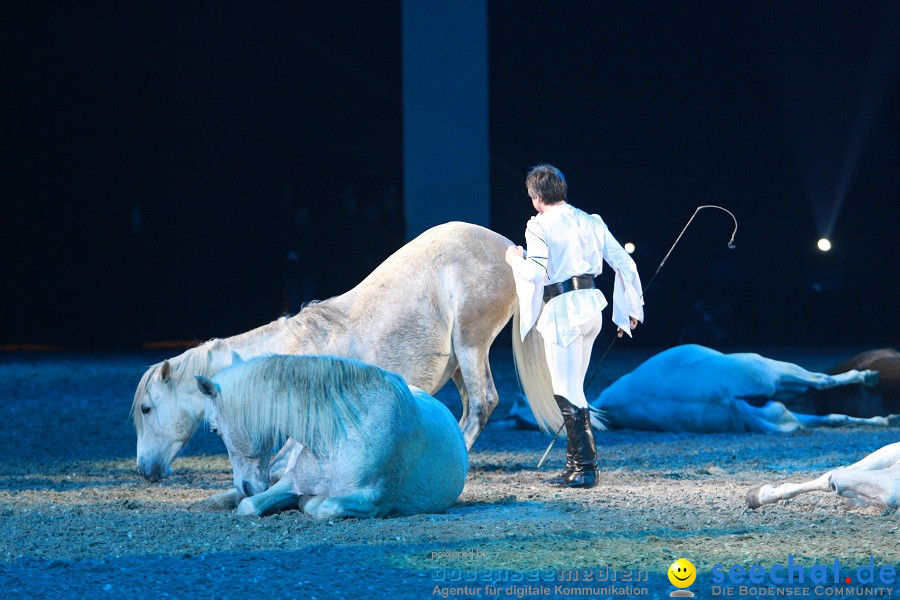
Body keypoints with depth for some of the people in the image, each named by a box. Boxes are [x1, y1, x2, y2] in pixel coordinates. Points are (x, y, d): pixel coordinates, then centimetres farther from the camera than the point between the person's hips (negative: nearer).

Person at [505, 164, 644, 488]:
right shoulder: (590, 221, 11)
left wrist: (515, 260, 3)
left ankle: (585, 468, -5)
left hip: (561, 310, -7)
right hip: (591, 304, 7)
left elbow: (535, 274, -19)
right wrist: (631, 308, 17)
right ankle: (576, 462, 18)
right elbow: (623, 262, 9)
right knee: (572, 389, 17)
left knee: (567, 394, -3)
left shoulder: (539, 226, -7)